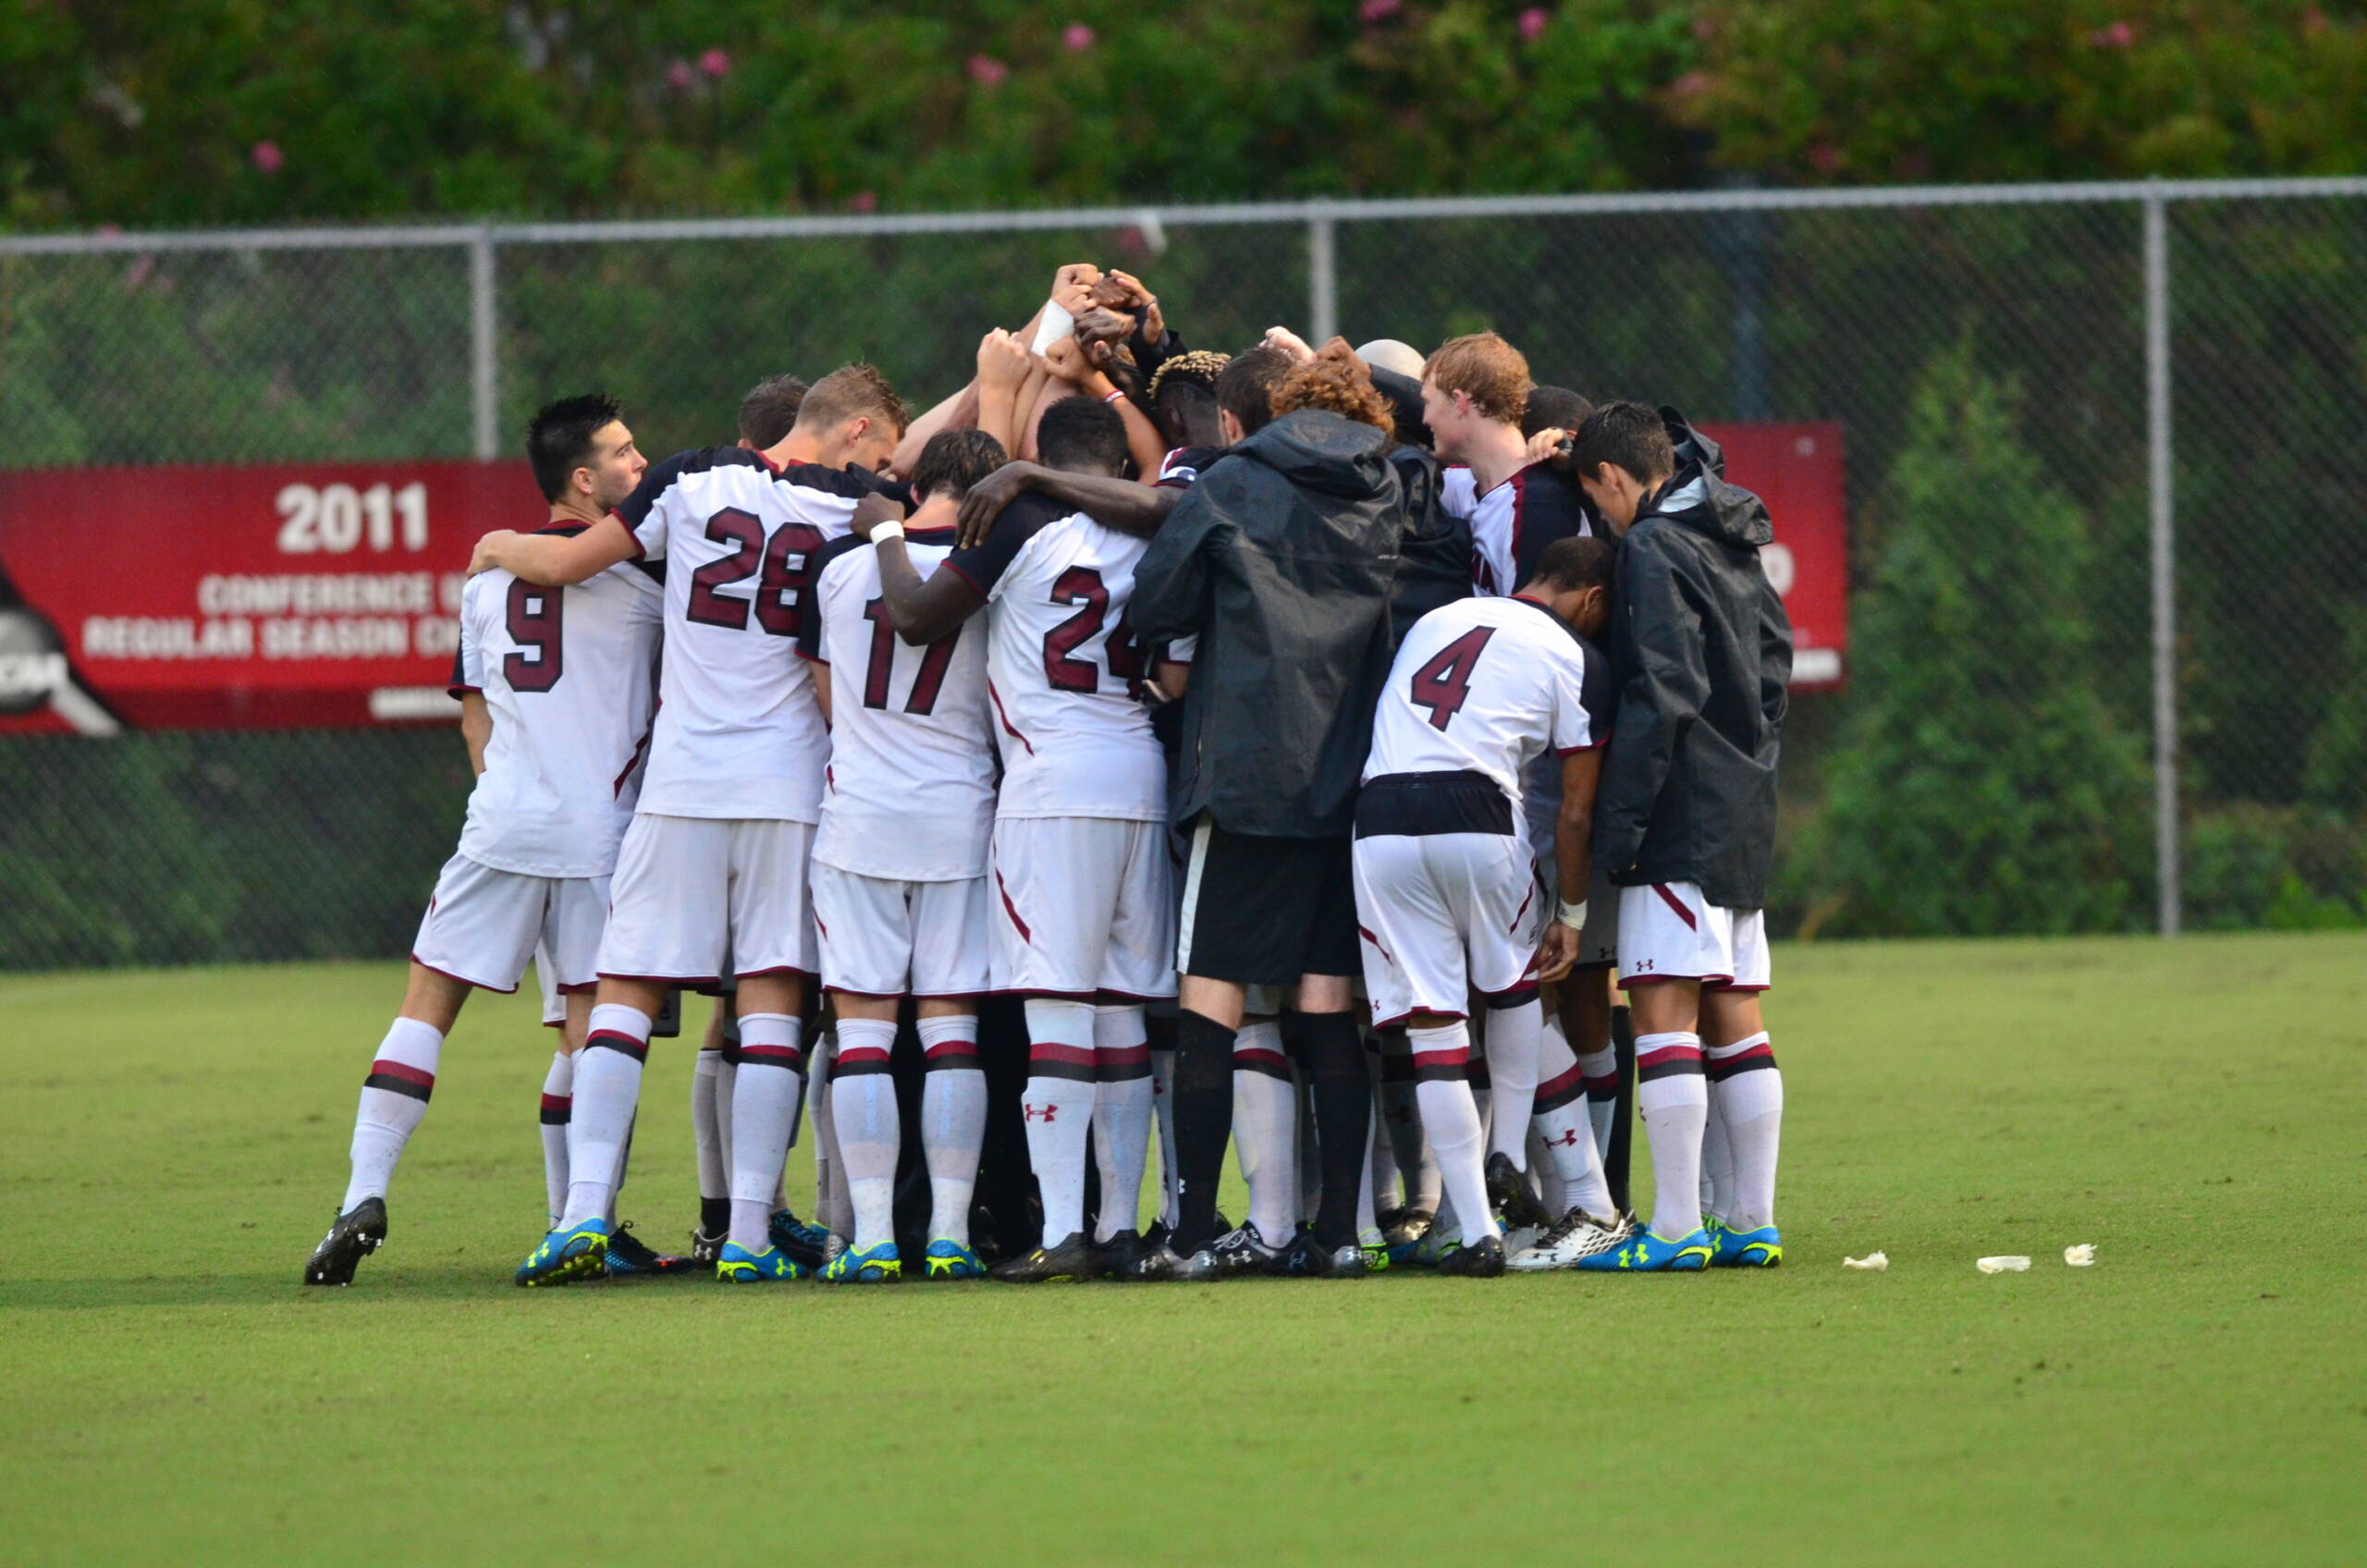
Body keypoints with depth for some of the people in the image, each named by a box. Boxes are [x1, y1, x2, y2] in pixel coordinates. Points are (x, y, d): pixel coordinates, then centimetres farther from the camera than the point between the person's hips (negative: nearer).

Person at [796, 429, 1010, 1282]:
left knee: (862, 1023, 1)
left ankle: (872, 1236, -5)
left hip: (857, 813, 0)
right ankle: (949, 1234, 2)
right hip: (958, 816, 0)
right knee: (951, 1026, 4)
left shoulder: (840, 560, -1)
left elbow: (825, 692, 9)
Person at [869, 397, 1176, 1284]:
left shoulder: (1023, 522, -4)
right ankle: (1121, 1227, 13)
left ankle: (1062, 1233, -14)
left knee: (1057, 1006, -8)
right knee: (1124, 1011, 11)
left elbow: (914, 616, -3)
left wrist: (887, 537, 14)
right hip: (1142, 781, 5)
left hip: (1054, 785, -5)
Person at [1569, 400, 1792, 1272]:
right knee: (1734, 1019, 10)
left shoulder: (1653, 548, -10)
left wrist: (1619, 824, -17)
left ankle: (1677, 1228, -12)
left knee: (1664, 1012, -9)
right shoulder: (1736, 551, 16)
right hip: (1744, 821, 9)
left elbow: (1659, 699, -18)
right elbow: (1774, 664, 22)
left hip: (1681, 821, -9)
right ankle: (1751, 1222, 10)